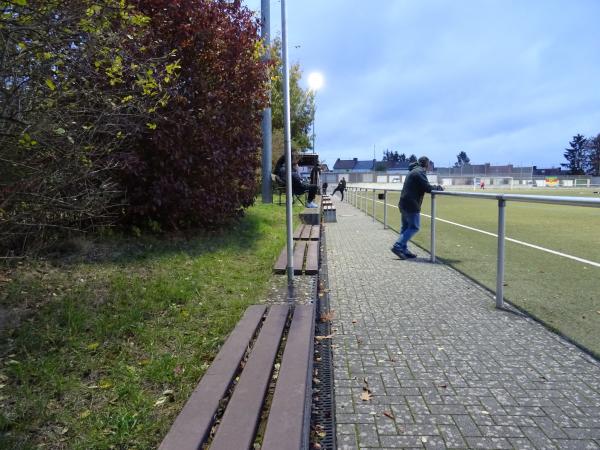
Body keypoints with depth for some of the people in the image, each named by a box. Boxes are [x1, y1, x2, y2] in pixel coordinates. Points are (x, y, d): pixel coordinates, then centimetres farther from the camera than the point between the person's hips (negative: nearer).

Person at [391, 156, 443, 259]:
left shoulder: (413, 171, 21)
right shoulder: (420, 172, -10)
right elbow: (427, 188, -17)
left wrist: (434, 187, 13)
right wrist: (438, 188, 0)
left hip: (404, 204, 10)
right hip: (411, 205, -10)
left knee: (405, 227, 12)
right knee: (414, 227, -6)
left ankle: (404, 250, 14)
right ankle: (398, 246, -13)